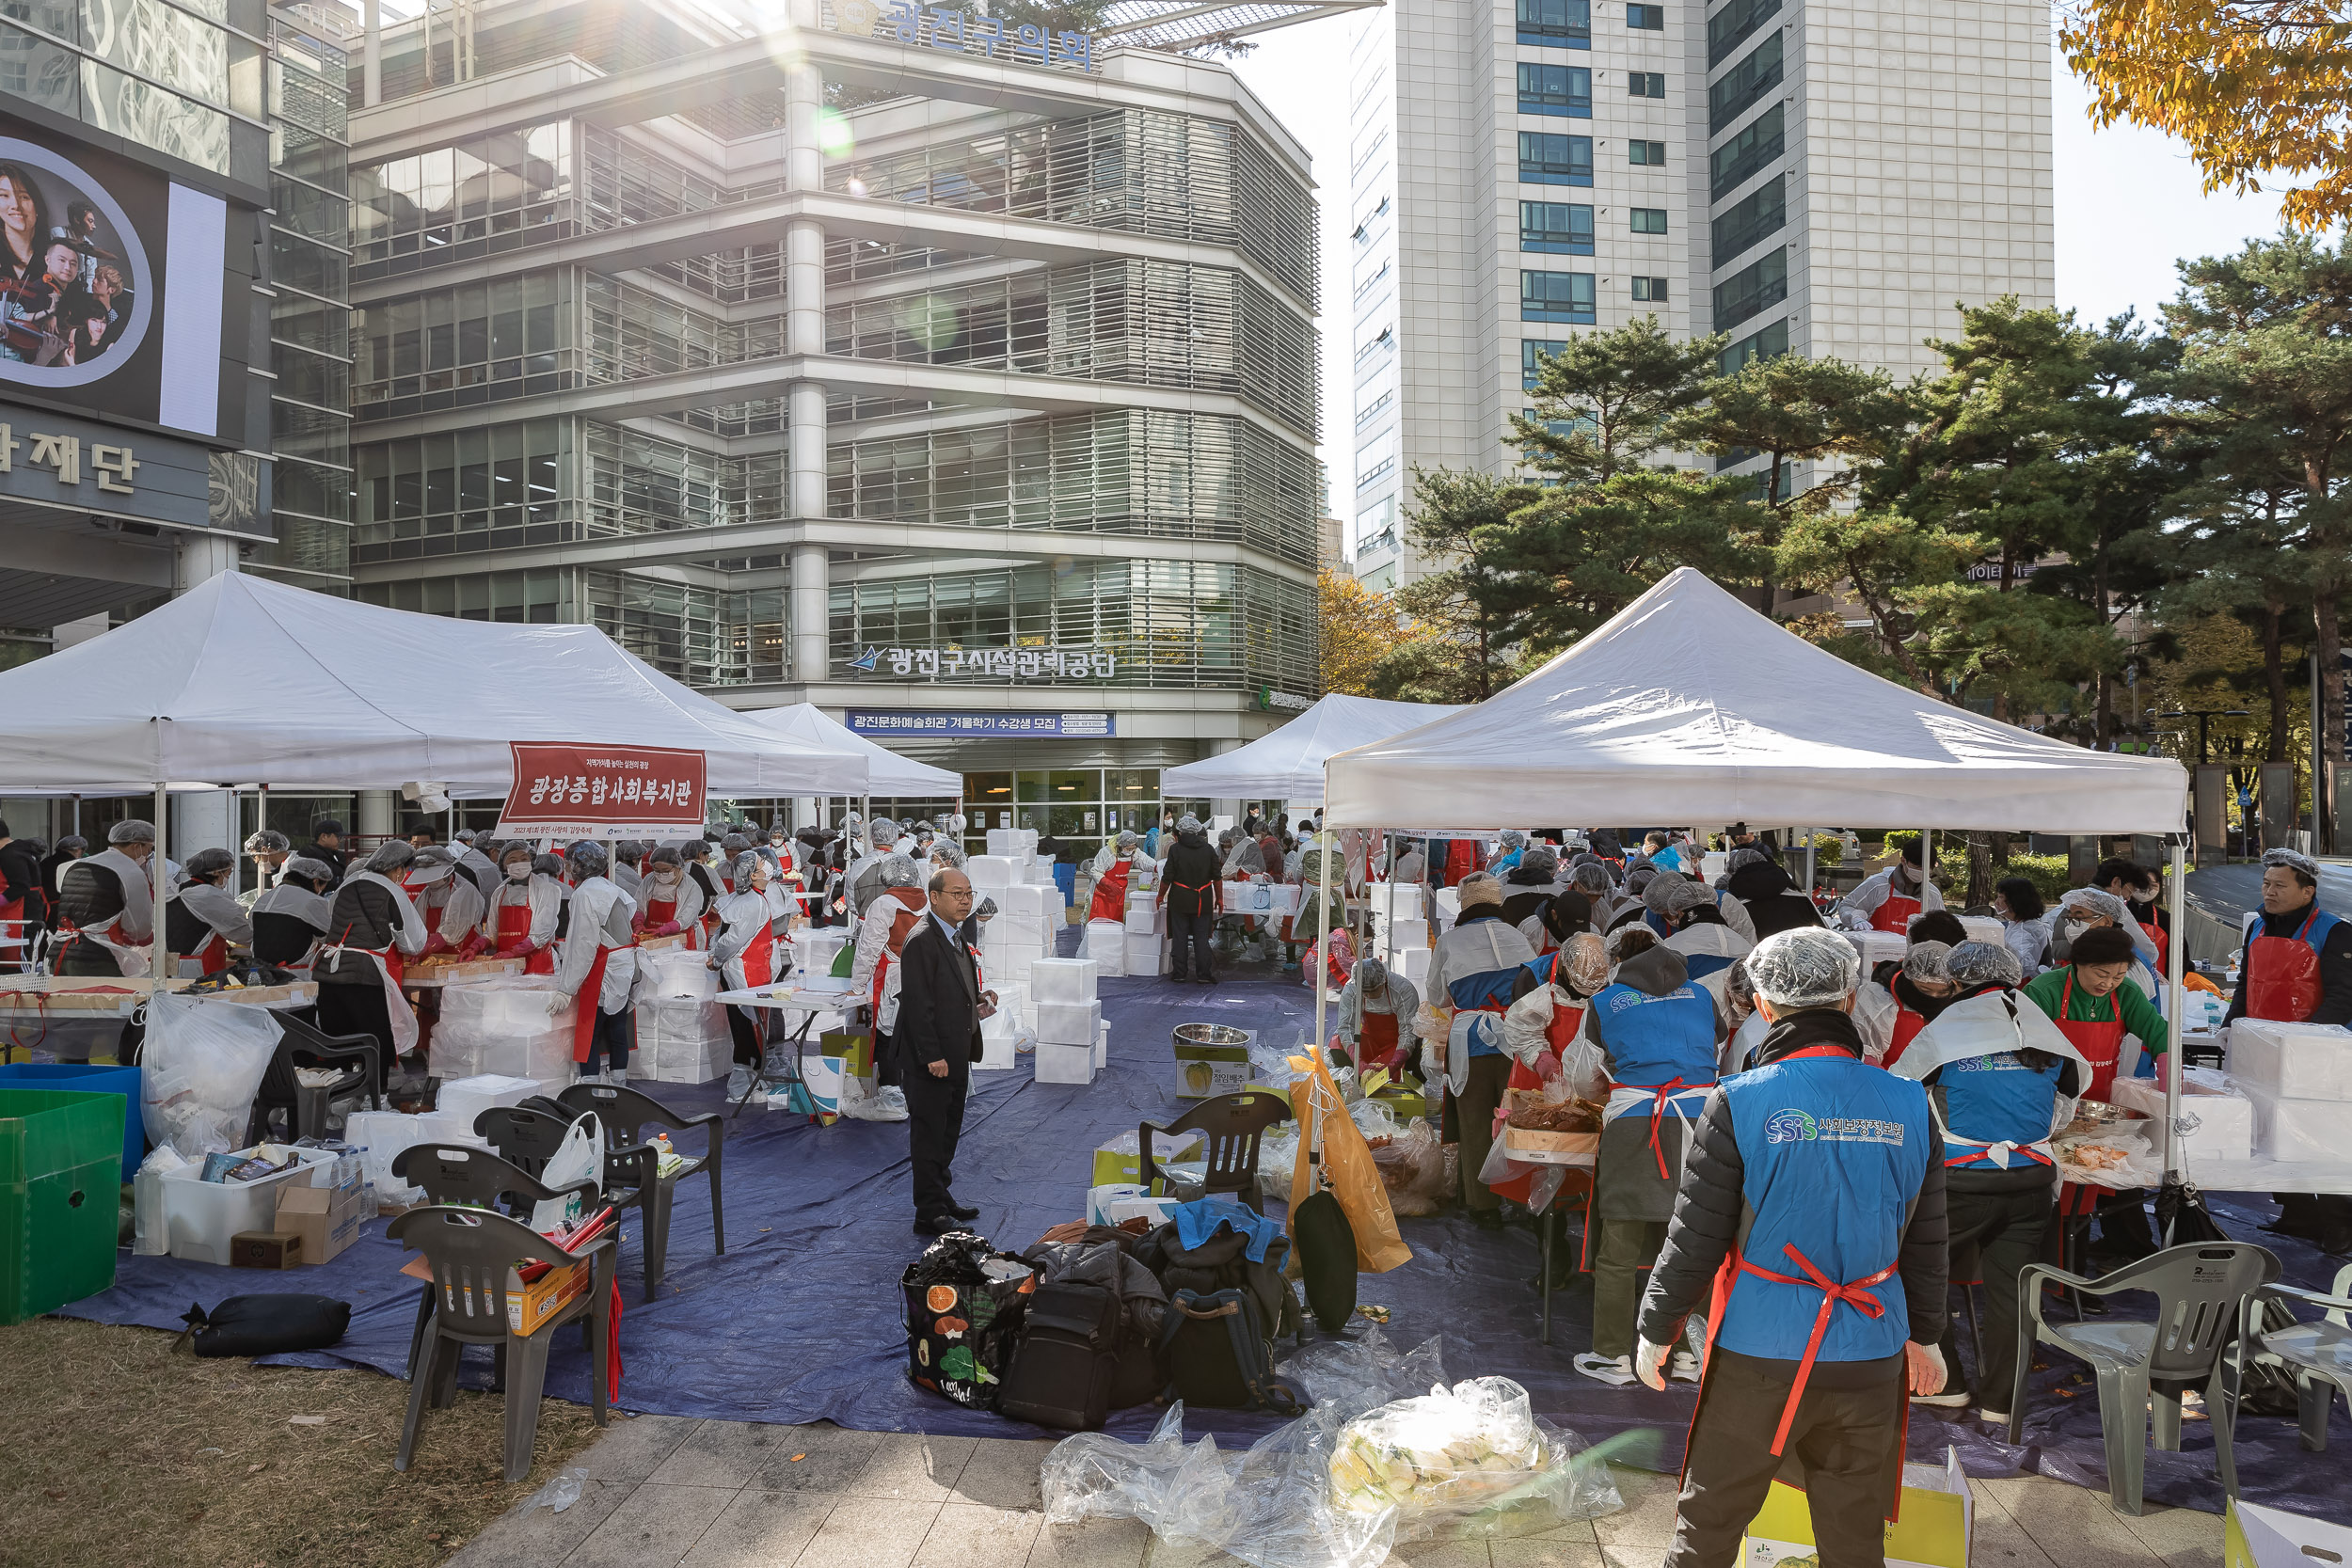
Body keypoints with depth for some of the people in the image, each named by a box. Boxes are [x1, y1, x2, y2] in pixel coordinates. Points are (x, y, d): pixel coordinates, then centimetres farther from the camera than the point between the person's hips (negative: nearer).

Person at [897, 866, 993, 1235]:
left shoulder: (956, 939, 14)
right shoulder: (922, 940, -17)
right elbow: (917, 1003, -21)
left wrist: (978, 1000, 8)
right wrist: (932, 1056, -23)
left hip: (955, 1056, 10)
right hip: (931, 1060, -10)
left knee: (948, 1133, 18)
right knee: (928, 1136, -2)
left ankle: (942, 1199, 29)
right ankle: (930, 1215, 4)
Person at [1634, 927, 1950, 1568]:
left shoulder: (1740, 1104, -14)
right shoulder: (1909, 1107, -1)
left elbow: (1695, 1238, -10)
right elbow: (1926, 1240, 9)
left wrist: (1657, 1331, 4)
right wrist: (1925, 1334, 24)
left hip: (1759, 1353, -4)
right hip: (1871, 1359, 4)